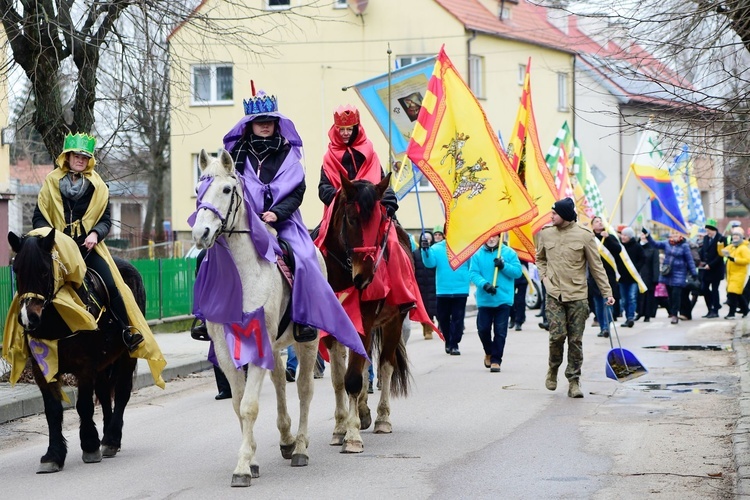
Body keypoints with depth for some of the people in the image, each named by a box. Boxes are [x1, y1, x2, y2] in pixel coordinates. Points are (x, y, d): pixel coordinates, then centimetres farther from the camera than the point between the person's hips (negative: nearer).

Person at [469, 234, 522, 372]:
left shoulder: (509, 253, 3)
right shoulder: (477, 254, 2)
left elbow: (518, 272, -1)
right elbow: (473, 273, -6)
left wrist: (504, 266, -17)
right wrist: (484, 284, -23)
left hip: (503, 299, -1)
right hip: (484, 299, 1)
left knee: (500, 332, -2)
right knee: (483, 329, 3)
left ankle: (496, 360, 7)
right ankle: (489, 353, 30)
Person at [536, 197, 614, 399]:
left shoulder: (584, 236, -3)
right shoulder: (546, 234, 6)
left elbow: (596, 266, 2)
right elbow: (540, 258, 24)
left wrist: (607, 292, 0)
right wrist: (544, 277, 7)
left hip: (578, 295, -1)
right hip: (554, 294, 1)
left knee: (576, 340, 0)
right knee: (557, 334, -11)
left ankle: (574, 381, 7)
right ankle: (553, 368, 16)